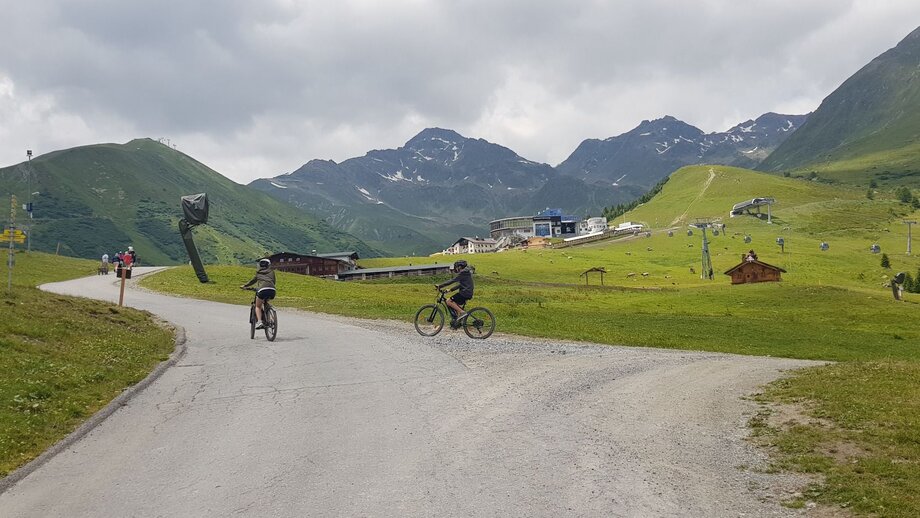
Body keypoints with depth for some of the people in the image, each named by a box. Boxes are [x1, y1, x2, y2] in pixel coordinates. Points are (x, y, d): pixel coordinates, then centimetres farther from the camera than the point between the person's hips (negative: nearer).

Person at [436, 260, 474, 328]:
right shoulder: (466, 273, 20)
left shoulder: (463, 274, -11)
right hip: (468, 293, 10)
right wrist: (450, 290, 21)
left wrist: (440, 286, -16)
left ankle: (462, 312, -13)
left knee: (449, 302, -11)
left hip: (464, 293, -10)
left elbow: (452, 281, -17)